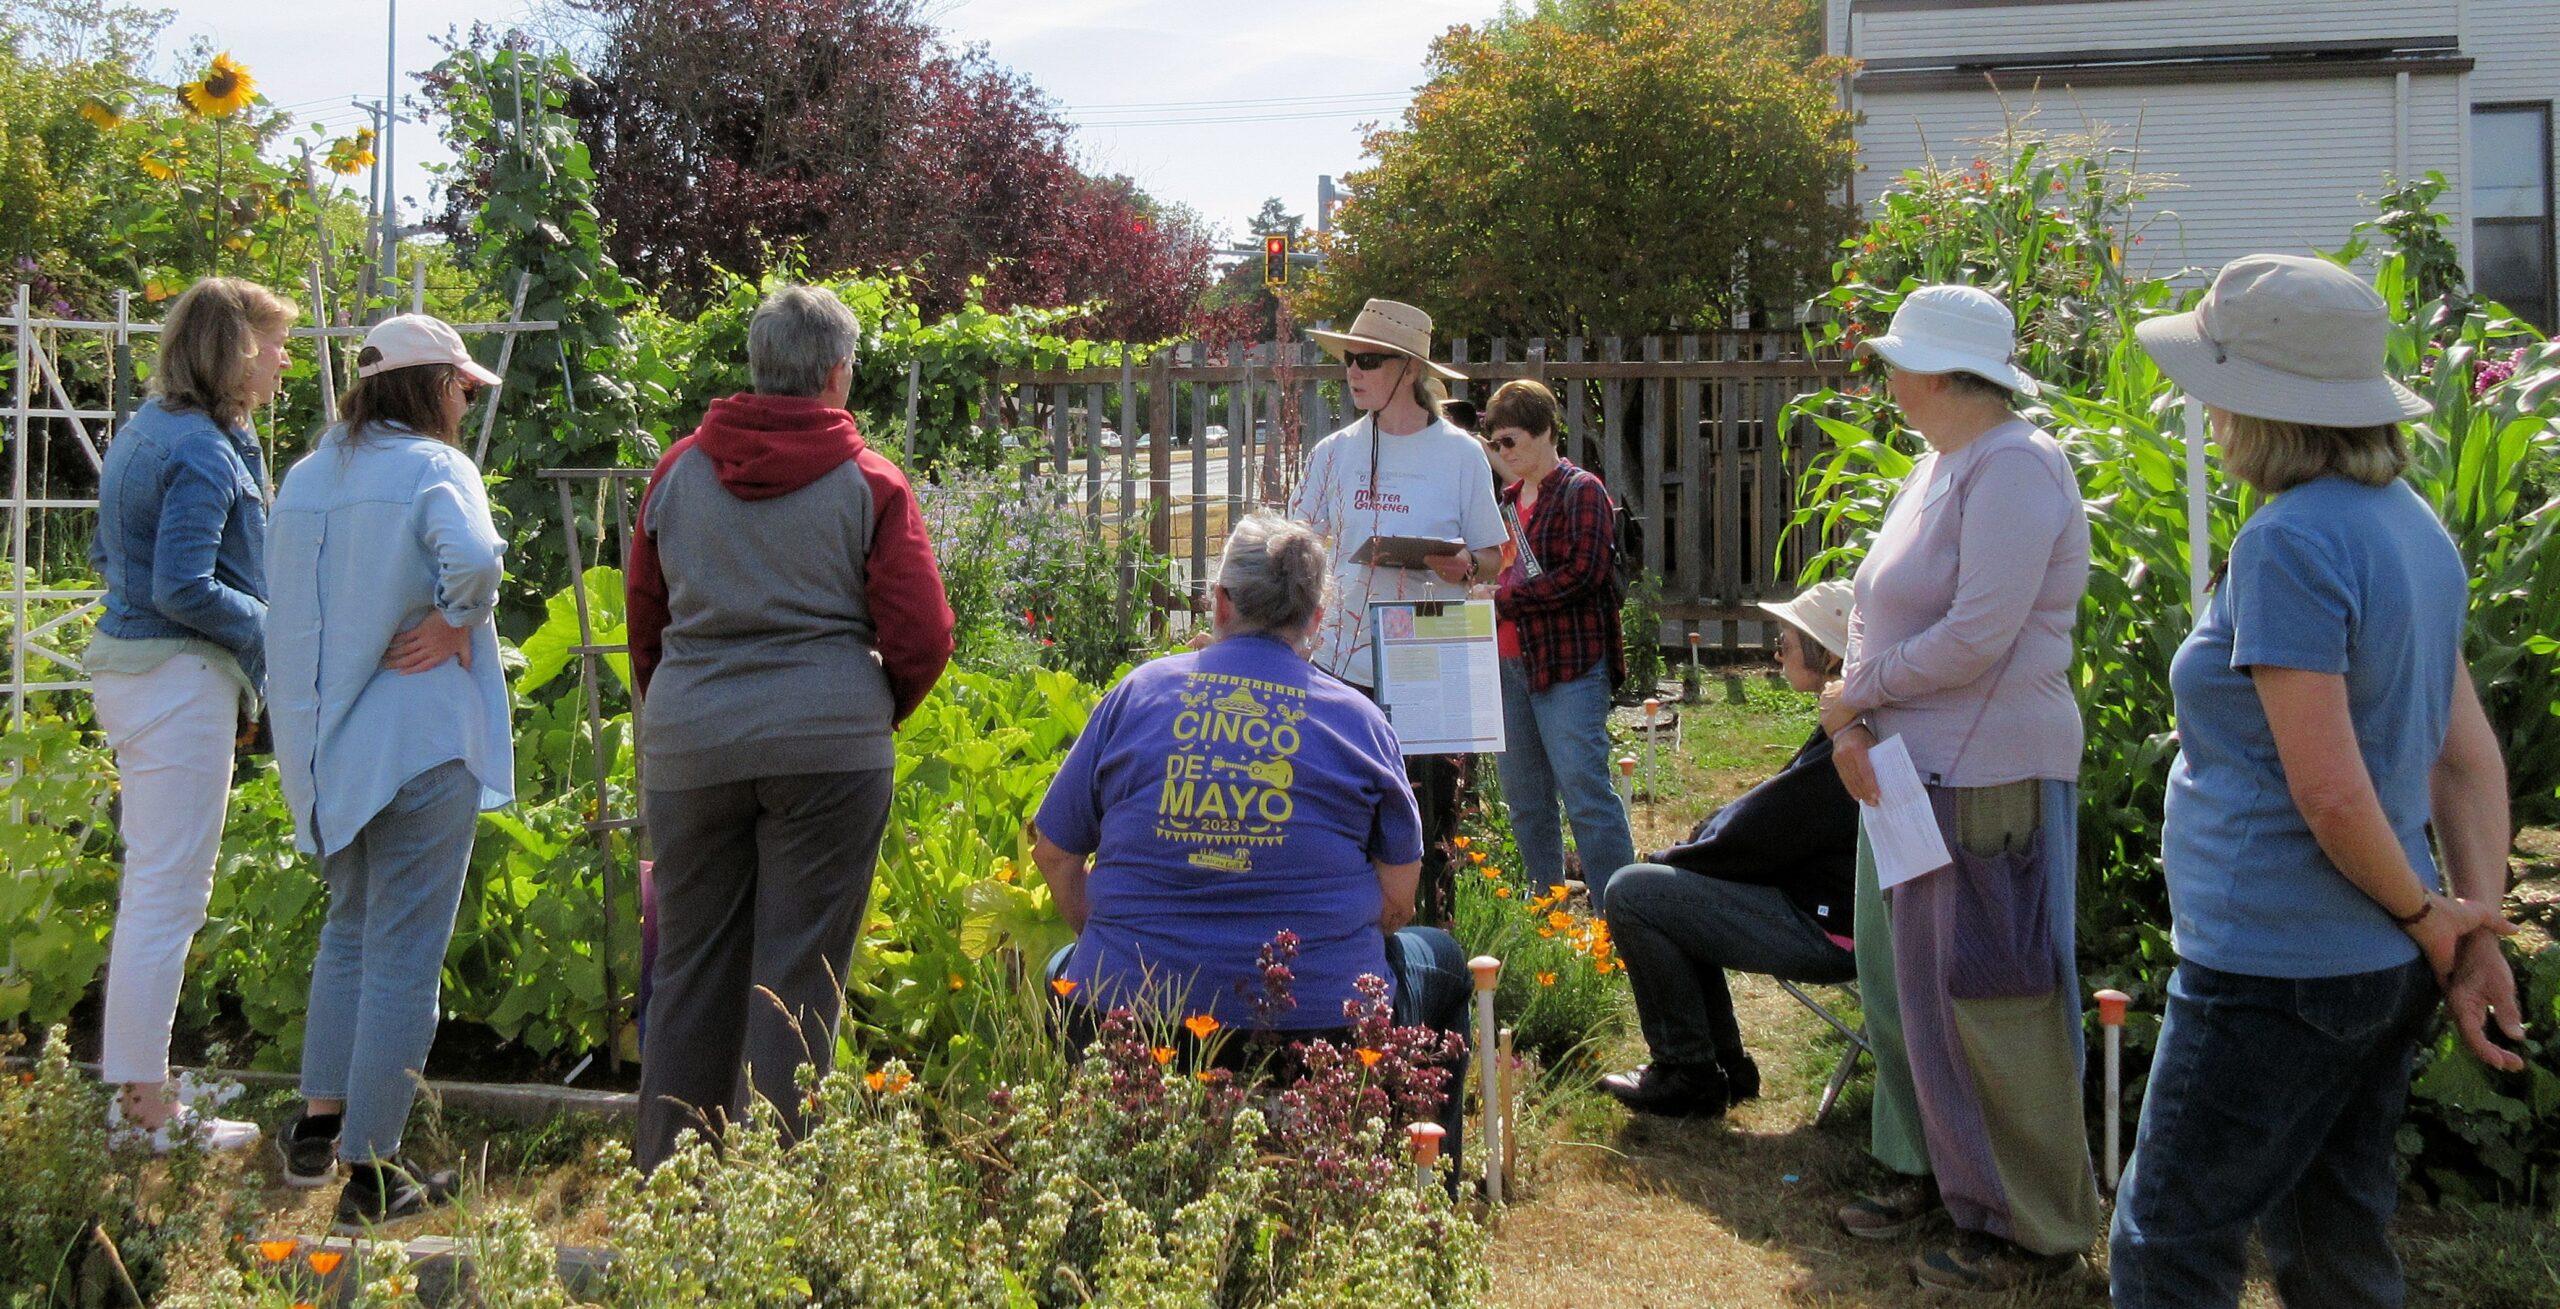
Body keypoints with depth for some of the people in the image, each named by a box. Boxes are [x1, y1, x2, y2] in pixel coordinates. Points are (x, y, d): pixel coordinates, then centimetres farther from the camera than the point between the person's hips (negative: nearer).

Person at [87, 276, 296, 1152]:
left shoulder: (148, 430, 13)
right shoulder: (204, 454, -17)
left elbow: (107, 553, 22)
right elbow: (184, 590, -20)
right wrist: (272, 629, -8)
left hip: (130, 662, 10)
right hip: (179, 678, -10)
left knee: (153, 883, 18)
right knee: (170, 891, -4)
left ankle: (131, 1083, 28)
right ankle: (148, 1112, 4)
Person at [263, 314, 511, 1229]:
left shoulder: (304, 476, 10)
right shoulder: (433, 466, -10)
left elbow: (289, 608, 11)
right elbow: (472, 557, -31)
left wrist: (308, 733, 15)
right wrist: (459, 622, -13)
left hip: (325, 740, 7)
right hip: (419, 738, -7)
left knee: (349, 926, 25)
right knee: (404, 953, 1)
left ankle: (317, 1127, 29)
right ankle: (371, 1175, 7)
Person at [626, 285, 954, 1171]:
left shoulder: (679, 470, 9)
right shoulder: (868, 481, -2)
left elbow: (644, 621, 16)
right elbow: (923, 638, -6)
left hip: (688, 746, 3)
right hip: (828, 747, -3)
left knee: (689, 969, 13)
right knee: (798, 979, 3)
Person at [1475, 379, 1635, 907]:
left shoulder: (1581, 490, -5)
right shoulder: (1506, 497, 18)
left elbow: (1580, 574, -15)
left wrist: (1501, 598, -15)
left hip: (1568, 664, -8)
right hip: (1509, 661, 8)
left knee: (1584, 790, -10)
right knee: (1524, 798, 11)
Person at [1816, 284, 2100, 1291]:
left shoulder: (2014, 468, -16)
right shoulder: (1937, 467, 14)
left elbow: (1978, 635, -24)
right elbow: (1878, 611, 12)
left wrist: (1857, 697, -11)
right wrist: (1850, 727, -4)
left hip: (1985, 776, -9)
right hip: (1911, 769, 10)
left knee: (1987, 1003, -1)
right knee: (1904, 981, 17)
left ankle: (2036, 1231, 14)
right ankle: (1933, 1169, 33)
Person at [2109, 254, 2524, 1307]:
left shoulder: (2290, 542, -20)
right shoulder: (2410, 524, 9)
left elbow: (2328, 792, -22)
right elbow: (2469, 758, 10)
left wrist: (2426, 914, -7)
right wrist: (2476, 931, 7)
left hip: (2277, 968, -9)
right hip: (2380, 967, 9)